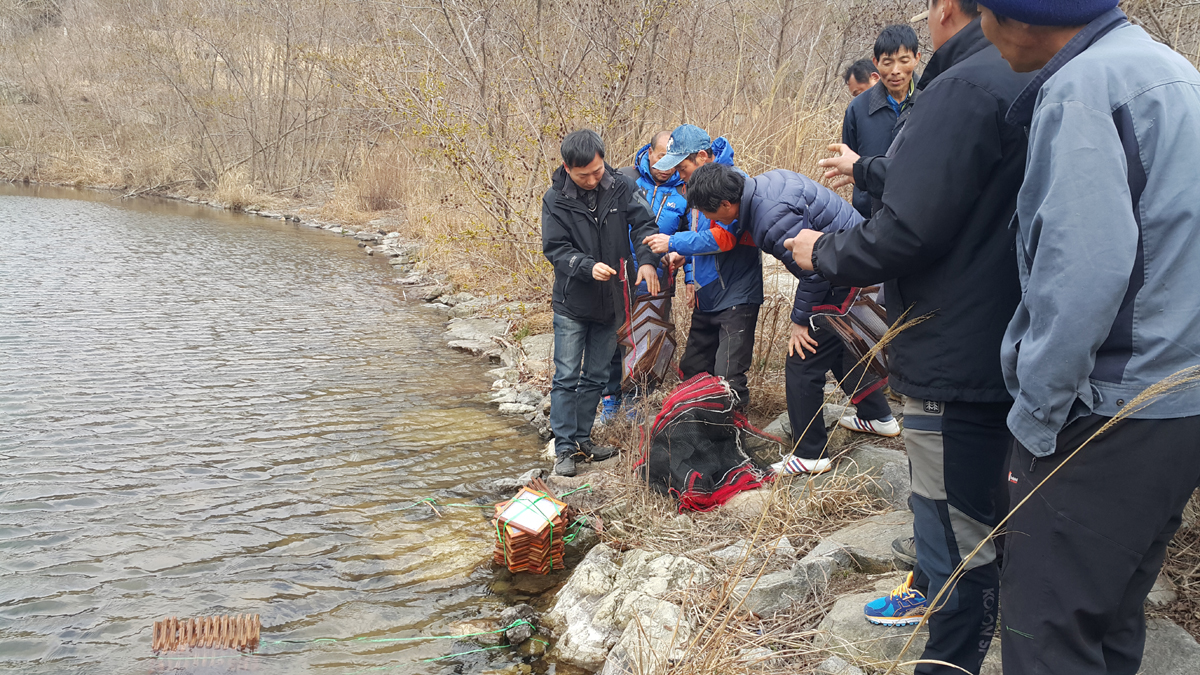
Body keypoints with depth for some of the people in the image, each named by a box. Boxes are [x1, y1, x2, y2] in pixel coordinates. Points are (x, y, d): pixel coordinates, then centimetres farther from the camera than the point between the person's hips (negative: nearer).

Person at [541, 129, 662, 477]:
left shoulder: (621, 187, -6)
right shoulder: (556, 199, -10)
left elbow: (645, 224, -6)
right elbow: (555, 249, -11)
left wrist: (647, 260, -25)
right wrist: (588, 267, -27)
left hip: (611, 301, 3)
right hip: (572, 303, -3)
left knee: (596, 377, 13)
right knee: (566, 377, 0)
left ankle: (583, 439, 27)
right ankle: (565, 448, 10)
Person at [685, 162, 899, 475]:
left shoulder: (773, 218, -30)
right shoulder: (765, 181, 1)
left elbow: (814, 271, -25)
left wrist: (801, 319, -12)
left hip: (846, 282, -11)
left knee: (803, 362, -5)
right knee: (839, 348, 26)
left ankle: (810, 455, 5)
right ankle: (879, 417, 42)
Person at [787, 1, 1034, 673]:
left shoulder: (966, 87, -21)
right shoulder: (1028, 81, 11)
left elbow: (905, 234, -26)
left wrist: (822, 252, -7)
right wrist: (864, 167, 42)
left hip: (957, 358, -11)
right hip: (1002, 345, 11)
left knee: (961, 533, 2)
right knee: (943, 499, 29)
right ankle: (930, 591, 50)